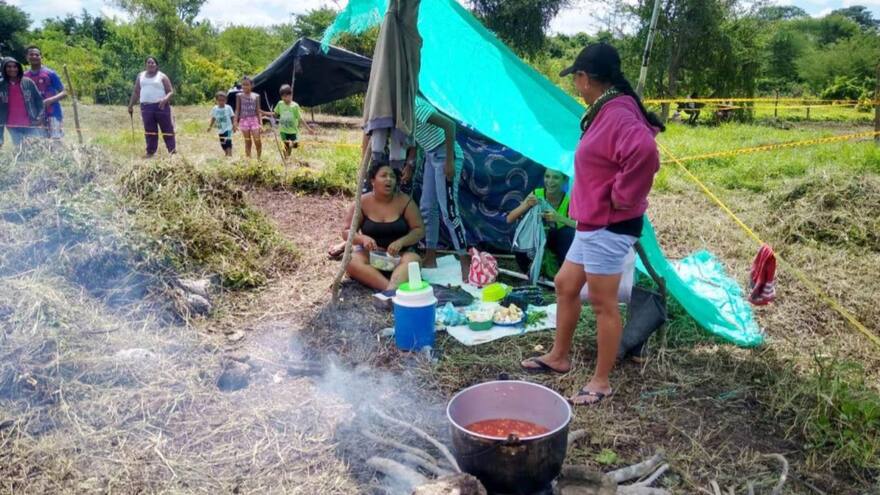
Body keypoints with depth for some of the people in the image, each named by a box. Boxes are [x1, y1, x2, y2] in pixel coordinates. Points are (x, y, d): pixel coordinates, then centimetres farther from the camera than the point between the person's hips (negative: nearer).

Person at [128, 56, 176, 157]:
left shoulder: (162, 76, 2)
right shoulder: (140, 76, 15)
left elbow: (171, 91, -2)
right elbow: (136, 92, 20)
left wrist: (165, 99, -22)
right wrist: (131, 105, 17)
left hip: (161, 106, -4)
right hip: (146, 107, 4)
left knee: (167, 130, -2)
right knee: (149, 131, 3)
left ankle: (173, 151, 0)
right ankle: (150, 152, 5)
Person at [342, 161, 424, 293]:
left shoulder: (405, 201, -4)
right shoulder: (362, 203, -3)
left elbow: (419, 230, -3)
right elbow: (346, 232, 0)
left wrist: (401, 242, -23)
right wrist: (363, 238, -22)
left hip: (399, 255, 0)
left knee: (413, 259, -33)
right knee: (351, 261, -32)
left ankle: (391, 291, -58)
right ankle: (392, 289, -48)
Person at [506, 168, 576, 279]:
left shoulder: (569, 200, -22)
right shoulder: (536, 194, -16)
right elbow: (509, 219, -18)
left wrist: (559, 218, -48)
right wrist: (527, 205, -35)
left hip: (557, 241, -2)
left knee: (569, 233, -33)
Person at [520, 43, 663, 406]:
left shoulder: (617, 114, -21)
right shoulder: (607, 111, 11)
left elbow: (645, 152, -39)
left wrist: (622, 198, -27)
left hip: (609, 228, -10)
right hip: (593, 224, 11)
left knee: (603, 304, 1)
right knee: (565, 285, 20)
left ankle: (601, 381, 17)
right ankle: (559, 356, 36)